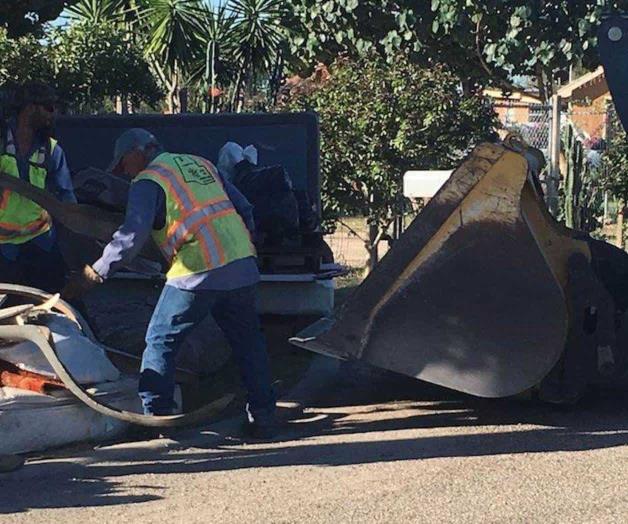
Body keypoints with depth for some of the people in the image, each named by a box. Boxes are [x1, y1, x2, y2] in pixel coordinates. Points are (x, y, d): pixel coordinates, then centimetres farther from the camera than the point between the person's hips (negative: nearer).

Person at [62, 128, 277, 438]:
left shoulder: (148, 181, 2)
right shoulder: (201, 164, 22)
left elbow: (133, 235, -11)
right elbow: (244, 209, 21)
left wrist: (96, 273, -7)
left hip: (199, 273, -6)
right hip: (243, 266, 6)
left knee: (160, 342, 6)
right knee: (247, 341, 15)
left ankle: (156, 418, 6)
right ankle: (263, 416, 16)